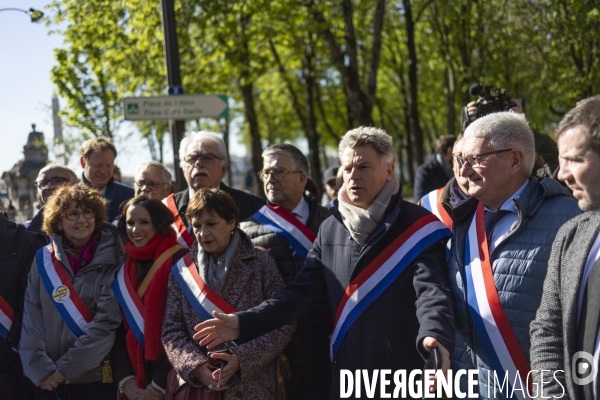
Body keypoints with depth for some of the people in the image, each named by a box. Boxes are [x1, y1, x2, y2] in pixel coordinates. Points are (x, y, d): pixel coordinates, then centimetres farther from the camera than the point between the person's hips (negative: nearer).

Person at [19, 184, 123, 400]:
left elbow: (107, 320, -11)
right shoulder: (43, 259, 5)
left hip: (97, 379, -2)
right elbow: (31, 317, 0)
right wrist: (40, 368, -11)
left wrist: (65, 367, -13)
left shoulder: (111, 259, -3)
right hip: (49, 381, 2)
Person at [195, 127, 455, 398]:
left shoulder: (417, 226, -6)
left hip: (402, 378, -5)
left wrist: (434, 334, -40)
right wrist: (244, 323, -2)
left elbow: (431, 290, -18)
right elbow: (301, 290, 10)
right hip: (345, 377, 5)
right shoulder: (331, 228, 11)